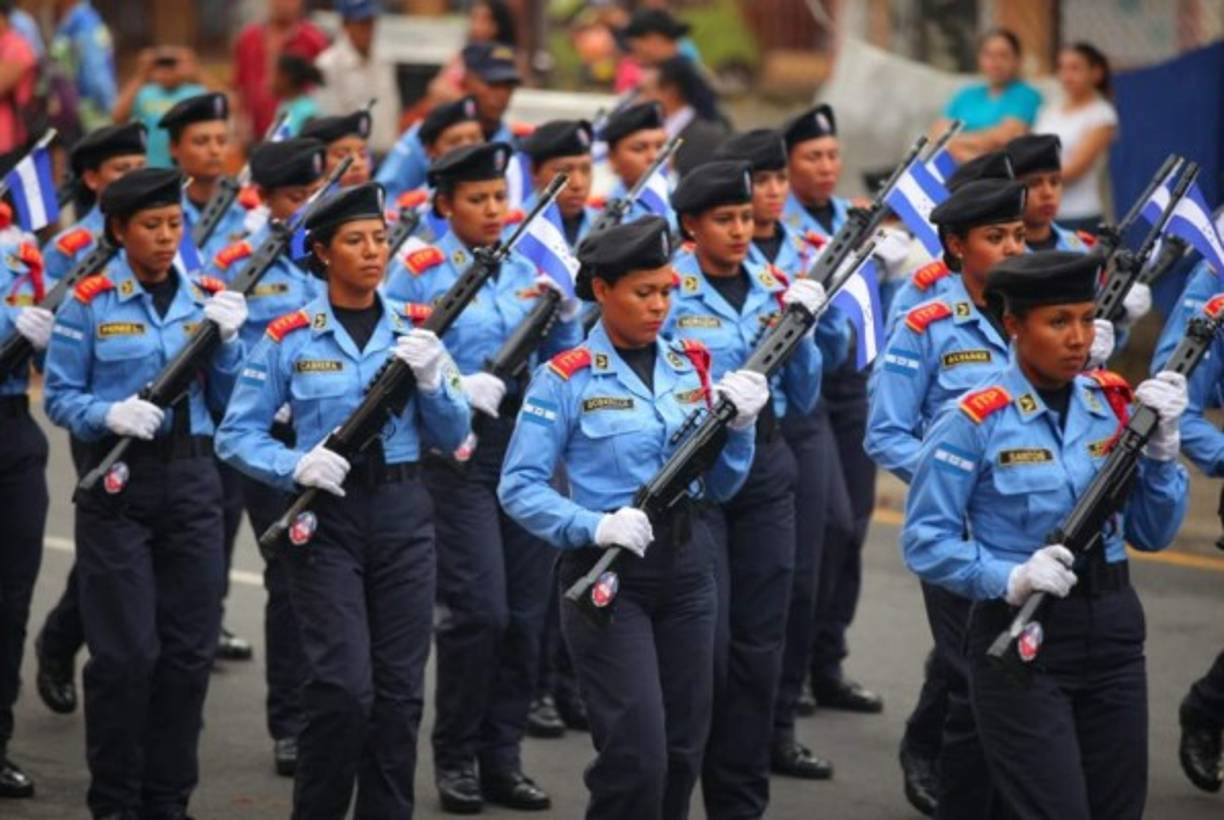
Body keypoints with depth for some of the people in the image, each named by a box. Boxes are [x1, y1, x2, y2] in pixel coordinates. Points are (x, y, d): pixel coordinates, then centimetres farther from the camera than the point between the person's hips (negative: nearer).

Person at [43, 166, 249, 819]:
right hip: (117, 485, -4)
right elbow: (60, 398, -3)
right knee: (126, 654, -5)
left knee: (189, 650, 3)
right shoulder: (89, 304, -3)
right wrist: (111, 414, -21)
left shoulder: (206, 299, 8)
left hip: (192, 480, 4)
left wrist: (226, 340, -7)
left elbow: (228, 403, 9)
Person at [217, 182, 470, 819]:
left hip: (402, 513, 3)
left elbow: (452, 437, 6)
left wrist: (430, 378, -12)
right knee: (344, 687, -12)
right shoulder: (290, 338, -3)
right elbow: (236, 434, -2)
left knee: (401, 687, 3)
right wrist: (297, 465, -19)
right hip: (326, 516, -3)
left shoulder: (412, 333, 7)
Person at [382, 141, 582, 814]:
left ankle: (501, 758, 15)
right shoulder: (417, 274, -4)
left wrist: (565, 317, -7)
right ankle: (455, 756, 7)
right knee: (478, 609, -10)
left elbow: (562, 363, 11)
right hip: (458, 450, -5)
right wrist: (454, 388, -21)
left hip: (527, 442, 5)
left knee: (525, 612, 5)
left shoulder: (525, 270, 11)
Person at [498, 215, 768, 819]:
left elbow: (721, 488, 12)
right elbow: (519, 488, -11)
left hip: (687, 566, 5)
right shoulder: (566, 380, -7)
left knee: (683, 749, 8)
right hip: (608, 573, -5)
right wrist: (595, 525, -25)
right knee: (636, 753, -12)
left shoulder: (689, 368, 9)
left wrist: (738, 425, -6)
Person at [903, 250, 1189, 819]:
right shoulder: (975, 422, -11)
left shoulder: (1116, 405, 5)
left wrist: (1160, 445, -5)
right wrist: (1009, 580, -24)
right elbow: (925, 540, -11)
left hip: (1113, 633, 6)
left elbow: (1152, 535, 8)